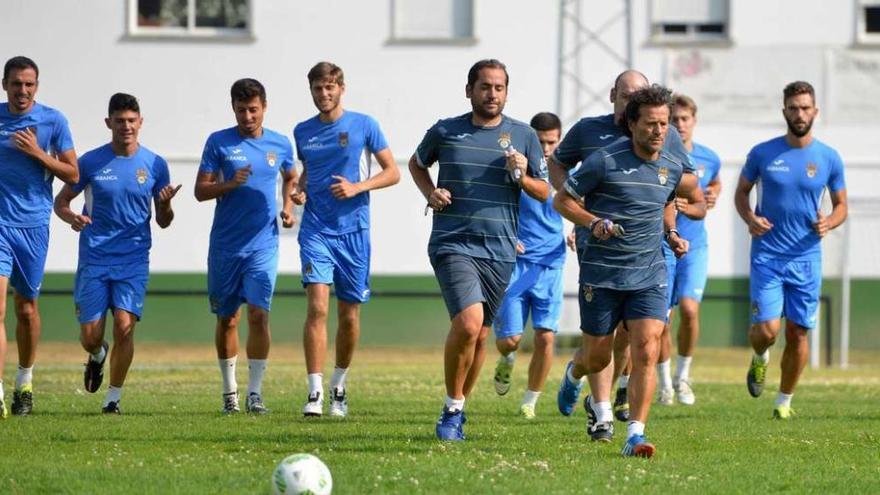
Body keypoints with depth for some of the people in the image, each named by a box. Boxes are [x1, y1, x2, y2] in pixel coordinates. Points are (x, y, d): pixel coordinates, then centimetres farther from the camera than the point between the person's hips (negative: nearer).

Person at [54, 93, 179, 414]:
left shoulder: (154, 165, 3)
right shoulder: (91, 162, 0)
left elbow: (163, 222, 8)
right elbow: (61, 201, 8)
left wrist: (165, 204, -15)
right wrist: (71, 217, -15)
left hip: (134, 259, 0)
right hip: (94, 258, 0)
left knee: (124, 326, -16)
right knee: (90, 335, -2)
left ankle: (113, 398, -1)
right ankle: (97, 356, 36)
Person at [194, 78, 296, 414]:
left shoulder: (280, 144, 5)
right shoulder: (219, 143, -1)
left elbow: (290, 177, 25)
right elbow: (200, 191, -2)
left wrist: (288, 206, 8)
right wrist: (231, 184, -19)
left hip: (263, 244, 0)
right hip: (225, 245, 0)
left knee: (258, 314, -13)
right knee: (227, 319, 8)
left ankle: (255, 393, -11)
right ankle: (229, 391, 21)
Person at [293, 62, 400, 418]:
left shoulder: (364, 125, 0)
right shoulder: (303, 132, 9)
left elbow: (392, 172, 1)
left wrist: (357, 187, -14)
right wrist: (299, 192, 3)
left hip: (353, 231, -1)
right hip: (316, 229, 1)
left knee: (349, 315, 6)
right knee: (317, 306, -15)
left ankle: (339, 387, 25)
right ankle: (315, 392, -18)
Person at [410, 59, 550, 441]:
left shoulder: (523, 136, 5)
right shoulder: (445, 132, 2)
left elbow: (544, 193, 10)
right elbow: (417, 164, 21)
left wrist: (522, 177, -11)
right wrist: (430, 193, 2)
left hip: (499, 250, 3)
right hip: (452, 245, -3)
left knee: (480, 335, 9)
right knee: (468, 323, -22)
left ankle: (458, 408, 30)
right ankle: (452, 409, -5)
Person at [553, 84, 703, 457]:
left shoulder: (674, 168, 4)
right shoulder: (605, 161, -11)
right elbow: (562, 201, -3)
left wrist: (671, 234, 9)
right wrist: (593, 222, -19)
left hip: (649, 275, 2)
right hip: (601, 274, -2)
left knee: (646, 350, -15)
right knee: (597, 355, 9)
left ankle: (635, 436, -14)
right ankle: (600, 405, 44)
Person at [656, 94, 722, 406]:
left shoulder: (709, 159, 5)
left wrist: (712, 197, 5)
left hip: (695, 246, 2)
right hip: (660, 247, -1)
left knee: (689, 308, -17)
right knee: (661, 319, 1)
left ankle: (683, 376, 3)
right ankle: (664, 382, 20)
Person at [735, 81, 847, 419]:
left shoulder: (829, 158, 1)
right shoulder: (763, 154, -1)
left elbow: (841, 205, 11)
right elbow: (741, 192, 12)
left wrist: (829, 222, -12)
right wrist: (749, 218, -9)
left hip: (806, 258, 1)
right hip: (767, 255, -1)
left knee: (798, 334, 4)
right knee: (766, 329, -13)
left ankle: (784, 401, 21)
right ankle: (760, 359, 23)